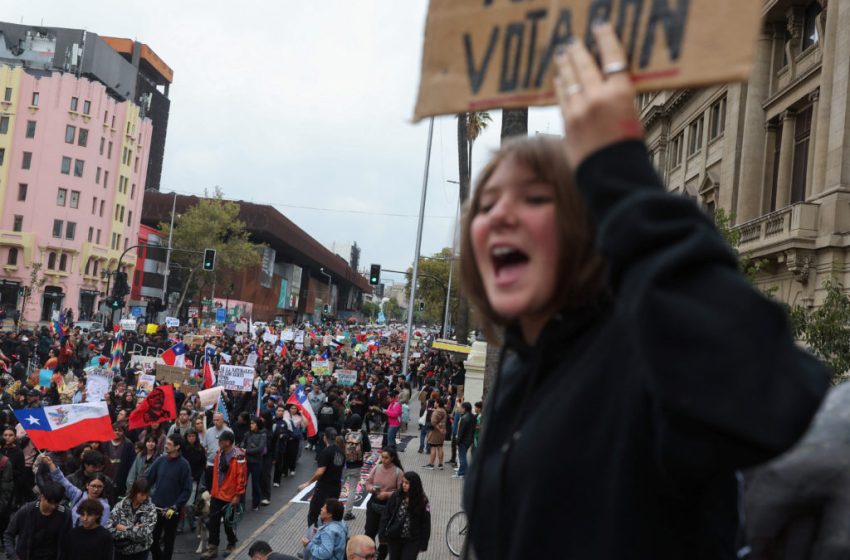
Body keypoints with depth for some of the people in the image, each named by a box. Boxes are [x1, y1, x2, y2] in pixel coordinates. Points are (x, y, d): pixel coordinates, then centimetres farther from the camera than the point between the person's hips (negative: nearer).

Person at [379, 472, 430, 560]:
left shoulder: (421, 501, -10)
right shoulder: (396, 496, -8)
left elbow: (425, 523, -7)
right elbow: (386, 516, -2)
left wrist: (423, 544, -7)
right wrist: (383, 535, -5)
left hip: (412, 540, -2)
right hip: (394, 537, 2)